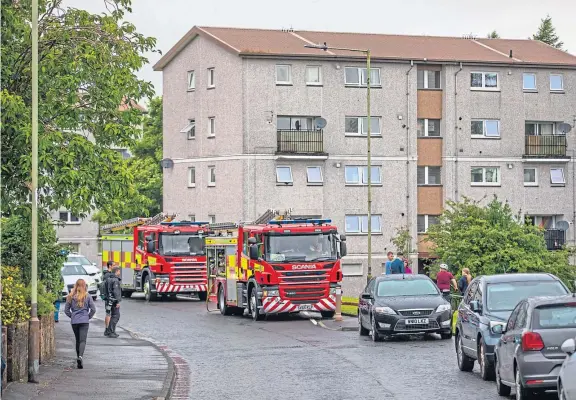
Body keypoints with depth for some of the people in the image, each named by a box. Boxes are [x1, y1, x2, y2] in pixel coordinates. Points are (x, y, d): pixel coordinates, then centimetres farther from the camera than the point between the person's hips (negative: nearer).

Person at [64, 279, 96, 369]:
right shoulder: (87, 296, -3)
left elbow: (66, 310, 2)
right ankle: (80, 356, -29)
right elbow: (93, 309, -3)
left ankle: (79, 357, 20)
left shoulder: (71, 297, 0)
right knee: (83, 340, -8)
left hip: (74, 321, 2)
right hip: (84, 321, -2)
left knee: (78, 340, 16)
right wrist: (89, 317, 11)